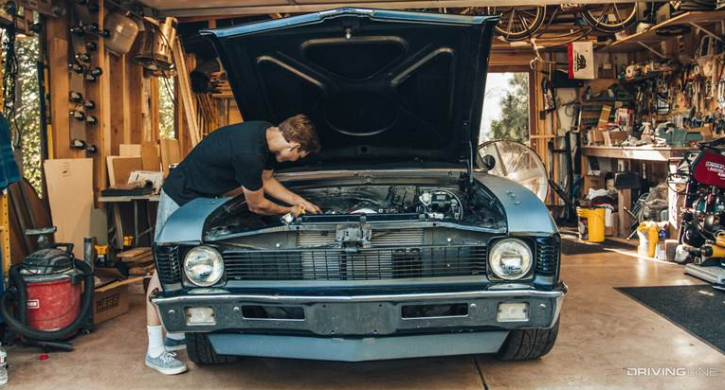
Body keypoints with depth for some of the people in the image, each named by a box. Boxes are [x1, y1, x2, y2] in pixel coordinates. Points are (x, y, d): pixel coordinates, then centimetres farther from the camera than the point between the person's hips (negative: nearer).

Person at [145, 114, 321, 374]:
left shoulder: (268, 135, -5)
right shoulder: (248, 153, -34)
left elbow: (266, 180, 13)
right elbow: (257, 206, -19)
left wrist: (300, 202, 11)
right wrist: (290, 211, -2)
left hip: (203, 196, 10)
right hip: (180, 198, -10)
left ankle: (175, 335, 24)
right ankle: (155, 351, 2)